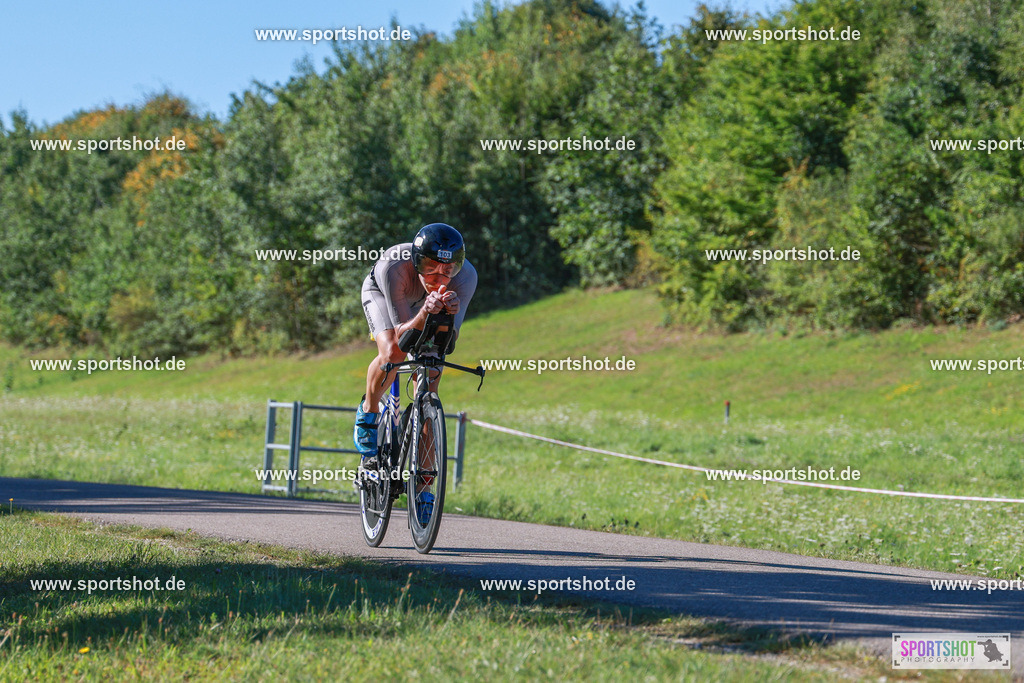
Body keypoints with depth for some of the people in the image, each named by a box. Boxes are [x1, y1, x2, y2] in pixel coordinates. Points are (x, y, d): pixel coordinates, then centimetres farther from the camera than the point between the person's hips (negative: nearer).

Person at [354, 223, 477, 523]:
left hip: (423, 304, 2)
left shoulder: (465, 276, -37)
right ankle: (369, 413, 0)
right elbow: (402, 335, -40)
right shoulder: (395, 265, -42)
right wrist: (426, 313, -59)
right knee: (392, 353, -32)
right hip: (381, 293, -2)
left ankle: (423, 488, 2)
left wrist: (449, 312, -57)